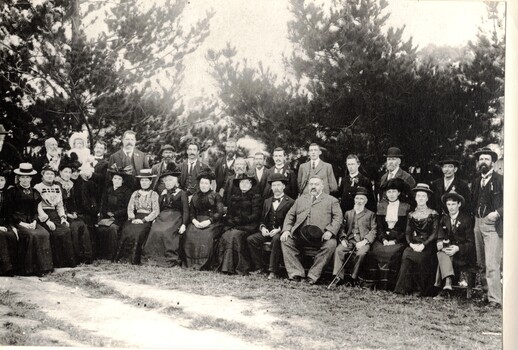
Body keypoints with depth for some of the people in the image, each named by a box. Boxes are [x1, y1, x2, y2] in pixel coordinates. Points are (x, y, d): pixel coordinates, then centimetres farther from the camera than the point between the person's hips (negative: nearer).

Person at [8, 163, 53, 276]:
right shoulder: (12, 191, 2)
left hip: (32, 222, 4)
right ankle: (28, 269, -26)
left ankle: (43, 266, -20)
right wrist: (22, 223, -13)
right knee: (32, 235, -31)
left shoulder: (35, 193, 16)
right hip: (17, 222, -4)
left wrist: (34, 222, -3)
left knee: (45, 234, -24)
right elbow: (10, 212, -1)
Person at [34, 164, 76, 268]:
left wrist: (63, 217, 3)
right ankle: (58, 263, -19)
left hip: (55, 215, 5)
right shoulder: (38, 188, 1)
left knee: (67, 230, -21)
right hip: (44, 216, -5)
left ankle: (70, 262, -17)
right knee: (57, 233, -27)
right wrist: (47, 220, -18)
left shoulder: (57, 187, 19)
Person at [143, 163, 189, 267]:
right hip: (162, 218, 5)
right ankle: (155, 257, -17)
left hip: (175, 218, -5)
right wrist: (155, 219, 4)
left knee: (166, 232, -31)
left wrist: (184, 224, -14)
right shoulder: (163, 193, 22)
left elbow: (186, 210, -2)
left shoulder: (181, 193, 5)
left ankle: (171, 259, -22)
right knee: (155, 230, -25)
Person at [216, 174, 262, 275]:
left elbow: (255, 215, -3)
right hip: (233, 226, 4)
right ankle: (225, 267, -26)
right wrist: (230, 222, -3)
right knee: (225, 236, -26)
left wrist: (240, 221, -11)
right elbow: (229, 214, 19)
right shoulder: (234, 197, 22)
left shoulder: (255, 197, 7)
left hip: (248, 226, -4)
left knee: (235, 235, -32)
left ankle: (240, 268, -29)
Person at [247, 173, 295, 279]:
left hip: (281, 232, -6)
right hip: (267, 231, 6)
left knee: (276, 239, -38)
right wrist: (262, 228, -2)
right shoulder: (267, 202, 21)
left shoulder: (290, 202, 2)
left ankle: (273, 271, -32)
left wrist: (279, 229, -18)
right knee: (250, 239, -18)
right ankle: (259, 267, -9)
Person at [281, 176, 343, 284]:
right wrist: (286, 230, 3)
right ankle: (296, 273, -15)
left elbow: (338, 217, 3)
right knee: (285, 241, -19)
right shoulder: (301, 199, 26)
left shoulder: (331, 200, 15)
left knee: (330, 244, -31)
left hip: (320, 236, -3)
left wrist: (330, 231, -14)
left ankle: (313, 275, -23)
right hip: (299, 234, 3)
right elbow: (290, 215, 21)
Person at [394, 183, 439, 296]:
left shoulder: (433, 214, 6)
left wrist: (423, 245, -16)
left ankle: (421, 289, -24)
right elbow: (408, 233, 11)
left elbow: (434, 233, -2)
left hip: (428, 246, -3)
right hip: (413, 245, 3)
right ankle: (405, 287, -25)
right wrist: (411, 244, -10)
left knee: (420, 257, -33)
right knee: (406, 254, -29)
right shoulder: (411, 215, 17)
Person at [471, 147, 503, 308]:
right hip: (478, 223, 7)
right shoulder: (476, 181, 15)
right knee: (480, 263, 12)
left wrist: (497, 213, -21)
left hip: (493, 224, -7)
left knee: (492, 264, -12)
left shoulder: (500, 180, -5)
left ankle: (495, 299, -10)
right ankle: (485, 288, 24)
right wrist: (474, 215, 7)